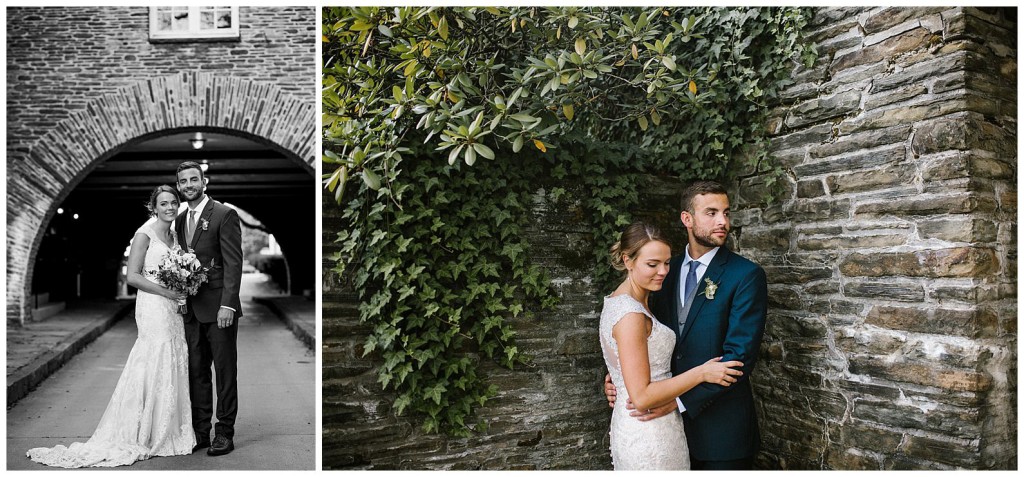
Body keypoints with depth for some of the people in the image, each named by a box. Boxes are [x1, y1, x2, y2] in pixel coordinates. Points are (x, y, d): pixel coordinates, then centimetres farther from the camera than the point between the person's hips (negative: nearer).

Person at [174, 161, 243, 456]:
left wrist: (227, 305, -19)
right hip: (191, 310, 7)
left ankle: (224, 433, 10)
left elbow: (233, 263, -12)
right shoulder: (180, 220, 15)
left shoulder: (225, 215, -7)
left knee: (225, 371, 2)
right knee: (196, 372, 11)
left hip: (218, 307, -7)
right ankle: (200, 431, 21)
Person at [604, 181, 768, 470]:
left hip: (723, 429, -4)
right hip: (671, 423, 4)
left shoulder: (747, 275, -10)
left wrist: (680, 400, -22)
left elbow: (741, 356, -17)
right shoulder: (667, 272, 5)